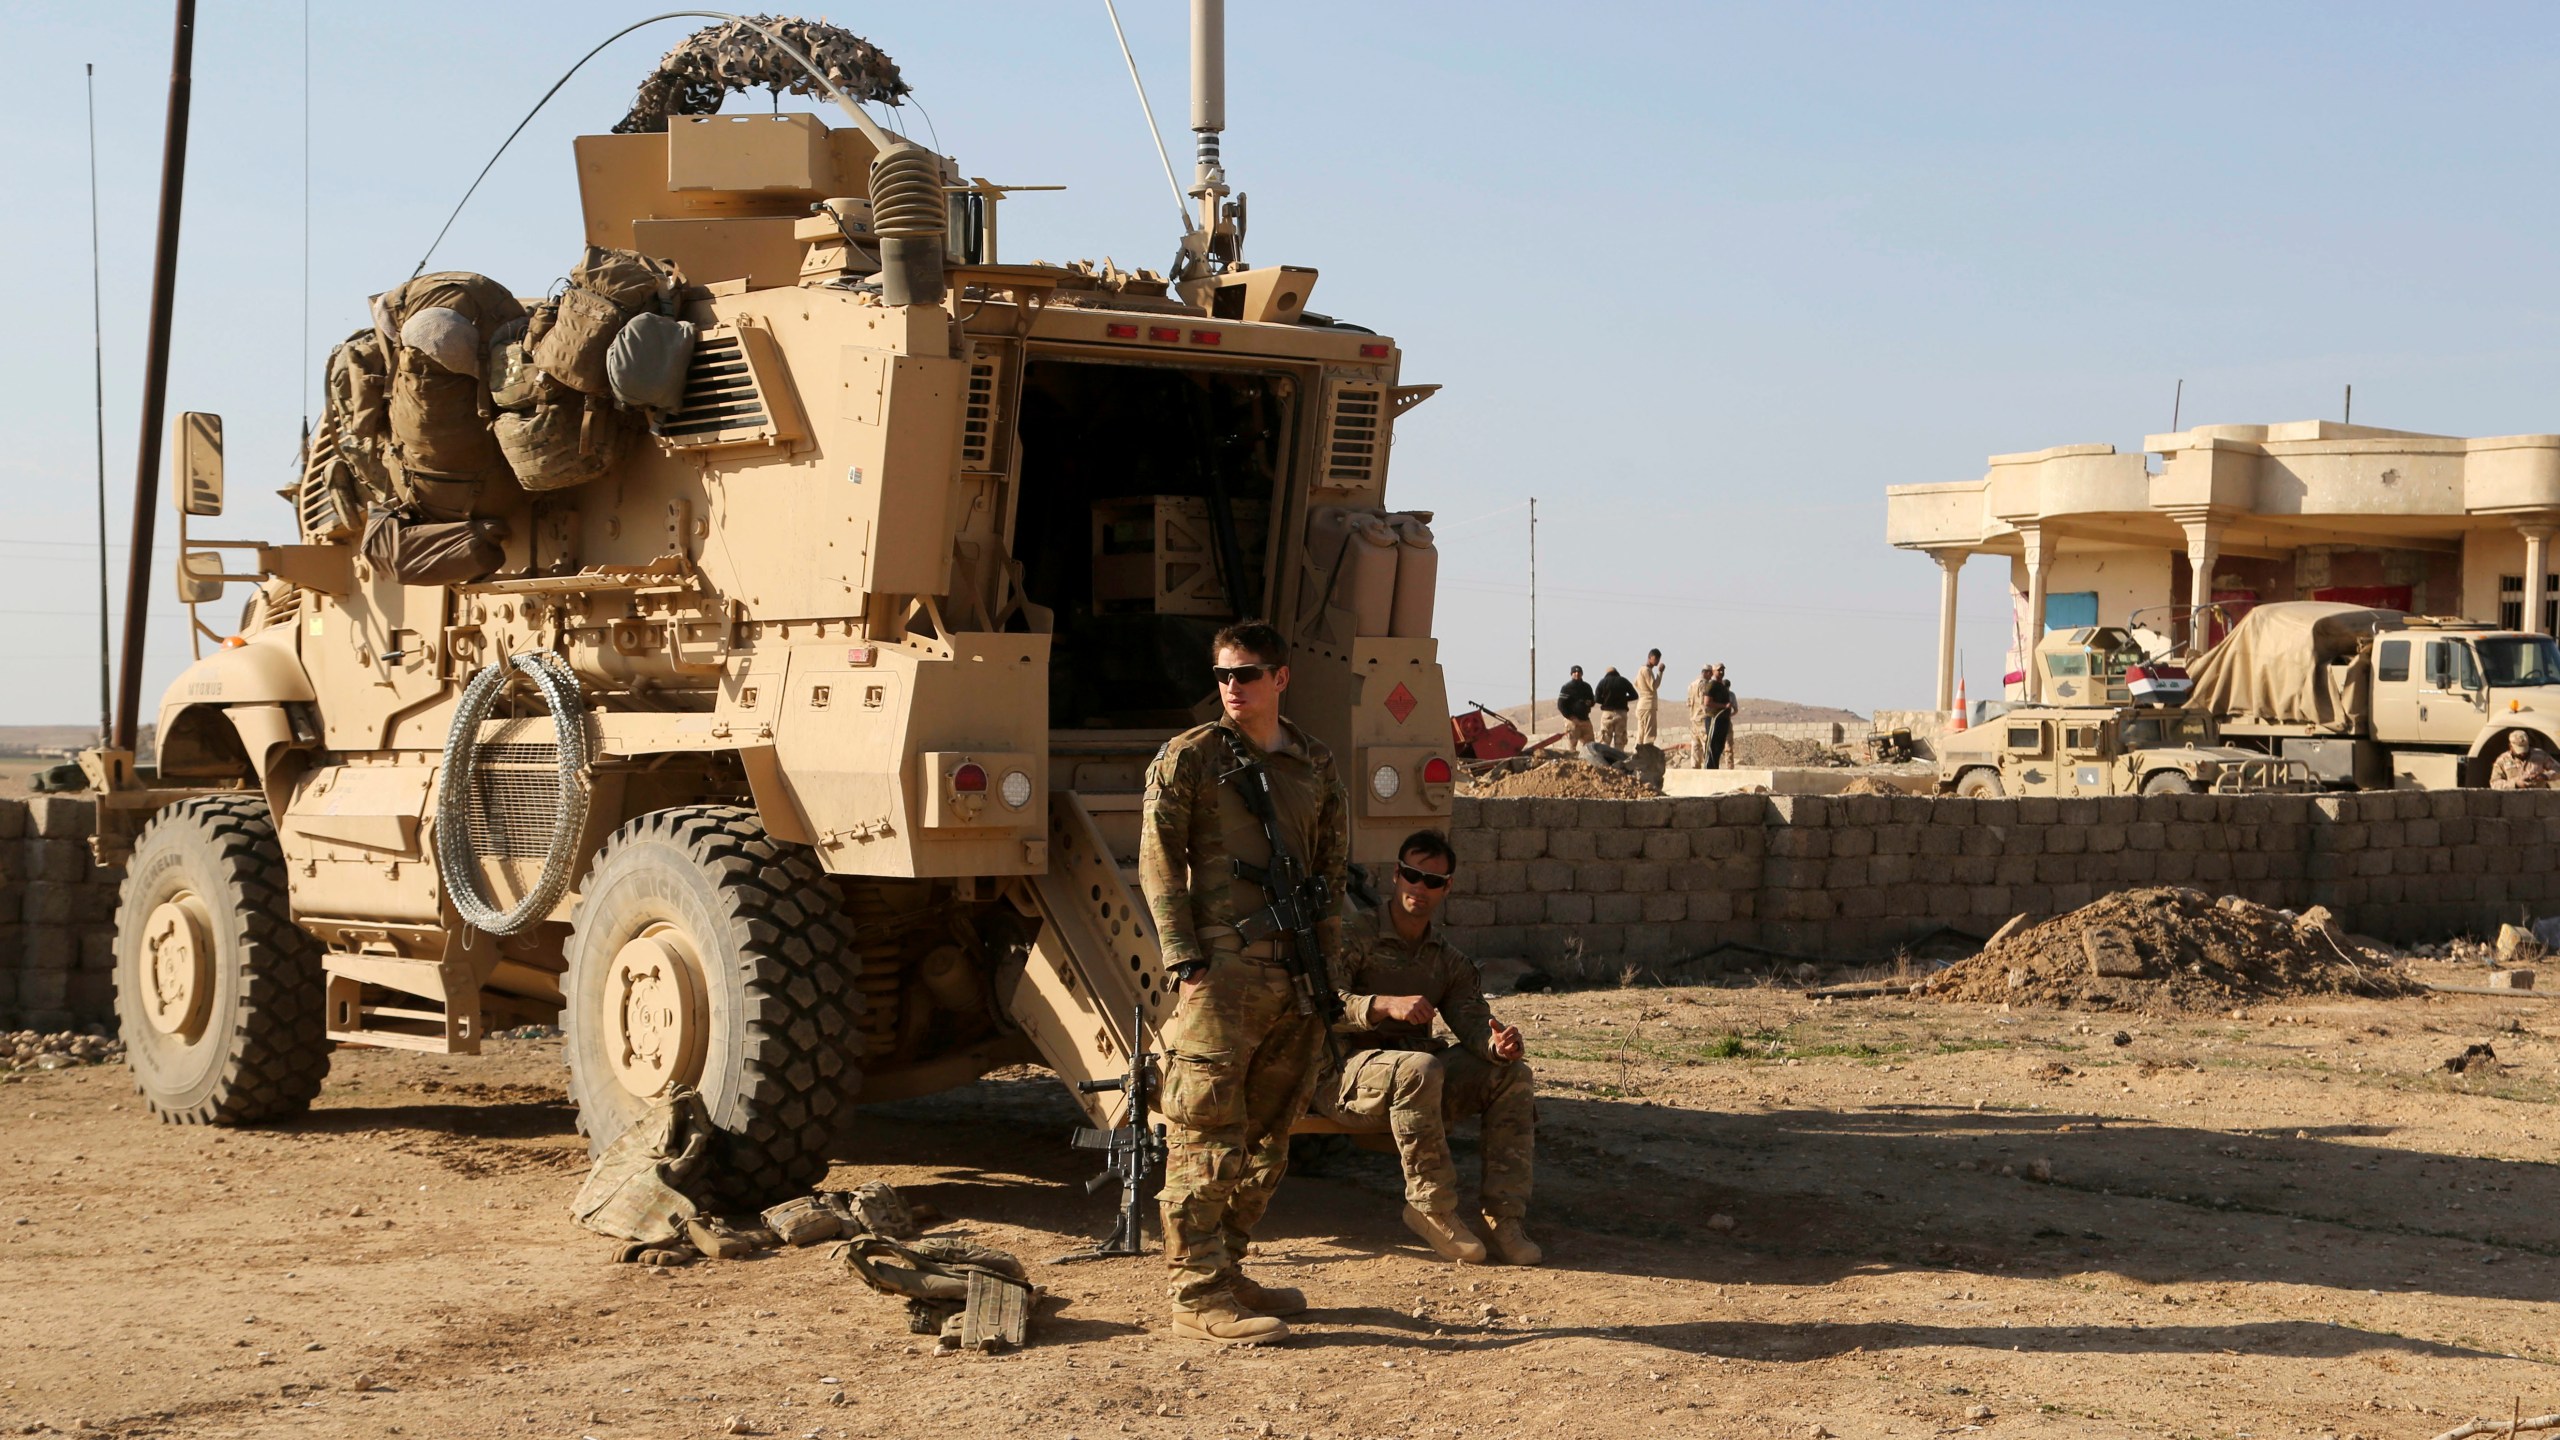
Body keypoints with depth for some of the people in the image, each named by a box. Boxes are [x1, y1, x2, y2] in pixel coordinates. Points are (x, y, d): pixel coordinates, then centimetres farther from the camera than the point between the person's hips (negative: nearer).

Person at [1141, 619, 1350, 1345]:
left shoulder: (1316, 765, 14)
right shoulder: (1188, 758, 0)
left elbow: (1332, 868, 18)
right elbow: (1158, 866, -3)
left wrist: (1324, 958, 8)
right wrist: (1187, 962, -12)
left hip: (1294, 977, 6)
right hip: (1221, 968, -5)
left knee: (1265, 1143, 11)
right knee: (1207, 1137, -6)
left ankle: (1229, 1272, 22)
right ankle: (1198, 1295, -3)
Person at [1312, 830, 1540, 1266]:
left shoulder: (1448, 959, 15)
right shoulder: (1355, 936, -5)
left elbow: (1471, 1017, 1)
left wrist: (1497, 1043, -24)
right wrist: (1386, 1005, -34)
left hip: (1416, 1080, 6)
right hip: (1345, 1078, -6)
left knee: (1513, 1073, -12)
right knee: (1419, 1069, -38)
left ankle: (1505, 1217, -16)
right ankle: (1431, 1209, -24)